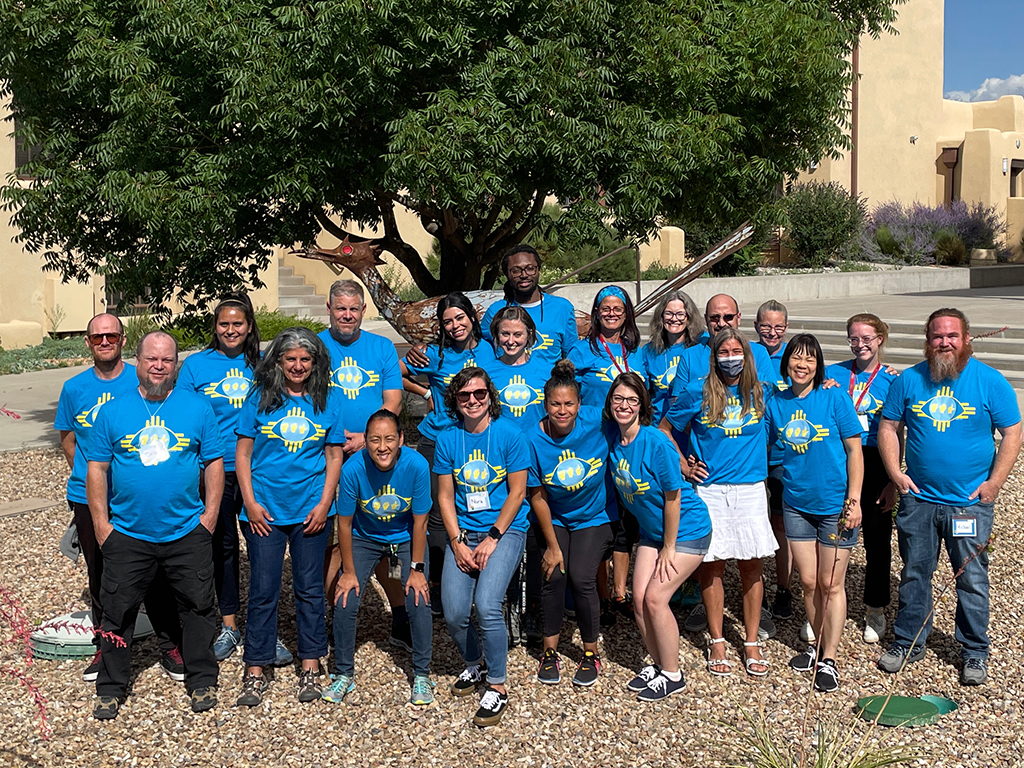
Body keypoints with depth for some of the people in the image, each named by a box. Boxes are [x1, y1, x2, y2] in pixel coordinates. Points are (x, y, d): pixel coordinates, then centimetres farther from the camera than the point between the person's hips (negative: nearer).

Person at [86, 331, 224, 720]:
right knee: (118, 611, 8)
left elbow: (215, 463, 3)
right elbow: (96, 468, 2)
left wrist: (210, 513, -5)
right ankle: (111, 688, 23)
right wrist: (101, 523, -2)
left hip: (188, 532, 0)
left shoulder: (198, 409, 1)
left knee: (197, 607, 8)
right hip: (127, 535, 0)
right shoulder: (113, 411, 1)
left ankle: (202, 681, 24)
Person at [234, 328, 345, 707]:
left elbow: (334, 456, 6)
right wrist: (250, 503, -5)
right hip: (264, 511, -1)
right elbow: (243, 453, 3)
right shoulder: (259, 398, 2)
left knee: (310, 588, 8)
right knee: (263, 589, 2)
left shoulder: (328, 400, 5)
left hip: (310, 511, 1)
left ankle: (310, 666, 20)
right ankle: (256, 671, 12)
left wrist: (324, 504, -3)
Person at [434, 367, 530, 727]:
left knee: (487, 606, -22)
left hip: (506, 529, -3)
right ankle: (474, 664, 24)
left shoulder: (509, 434, -6)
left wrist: (492, 538, -11)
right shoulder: (448, 439, 3)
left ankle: (498, 687, -3)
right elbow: (445, 496, 6)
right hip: (463, 532, 3)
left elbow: (517, 492, -5)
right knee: (454, 613, -8)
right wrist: (458, 543, -5)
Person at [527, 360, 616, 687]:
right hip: (555, 519, 1)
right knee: (554, 574, -14)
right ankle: (550, 651, 7)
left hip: (595, 517, -1)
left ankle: (591, 653, 7)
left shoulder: (598, 422, -22)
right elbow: (537, 496, -9)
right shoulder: (534, 439, -18)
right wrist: (552, 546, -8)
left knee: (581, 577, -14)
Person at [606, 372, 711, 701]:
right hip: (651, 530, 6)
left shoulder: (656, 442, -27)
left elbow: (673, 498, -20)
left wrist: (669, 548, -13)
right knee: (639, 598, 2)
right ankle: (657, 663, 22)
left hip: (687, 529, -6)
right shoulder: (611, 435, -9)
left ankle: (672, 674, 6)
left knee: (655, 597, -11)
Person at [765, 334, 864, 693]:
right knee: (808, 582, 11)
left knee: (831, 584, 3)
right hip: (796, 503, 4)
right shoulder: (776, 403, 2)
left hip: (836, 502, -4)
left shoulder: (834, 398, -9)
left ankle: (829, 659, 12)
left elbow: (854, 450, -7)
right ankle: (819, 646, 29)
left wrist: (854, 498, -11)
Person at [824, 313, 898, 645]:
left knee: (877, 540, 8)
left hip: (875, 467, -1)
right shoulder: (832, 375, 5)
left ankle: (875, 611, 25)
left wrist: (893, 482, -3)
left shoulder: (892, 380, 1)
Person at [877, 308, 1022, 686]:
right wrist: (896, 473, -4)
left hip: (970, 502, -2)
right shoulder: (909, 380, 2)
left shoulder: (990, 382, -4)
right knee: (914, 574, 12)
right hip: (917, 499, 2)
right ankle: (908, 642, 27)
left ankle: (975, 652, 21)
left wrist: (994, 483, -9)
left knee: (972, 579, 5)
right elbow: (888, 427, 7)